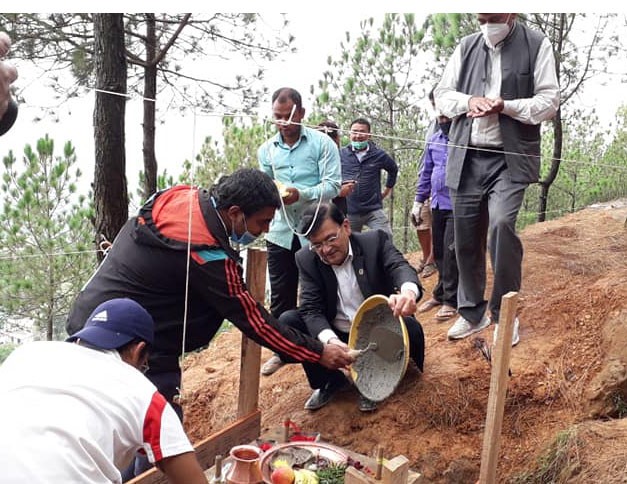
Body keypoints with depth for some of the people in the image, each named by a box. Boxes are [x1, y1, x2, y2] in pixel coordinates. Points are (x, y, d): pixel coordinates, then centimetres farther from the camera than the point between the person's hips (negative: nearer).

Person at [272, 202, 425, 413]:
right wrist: (330, 341, -37)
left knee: (410, 328, -30)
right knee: (286, 322, -18)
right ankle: (330, 380, 3)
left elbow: (400, 266, -27)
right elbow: (311, 309, -15)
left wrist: (408, 291, -54)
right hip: (334, 337, 1)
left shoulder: (376, 241, -11)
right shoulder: (307, 259, -8)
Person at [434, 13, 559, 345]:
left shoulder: (536, 45, 1)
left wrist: (505, 106, -17)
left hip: (510, 158, -4)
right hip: (467, 157, 4)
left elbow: (549, 101, -1)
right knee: (466, 237, 6)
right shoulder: (466, 47, 11)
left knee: (501, 223, -23)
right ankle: (473, 311, 24)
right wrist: (468, 101, -8)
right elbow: (441, 93, 13)